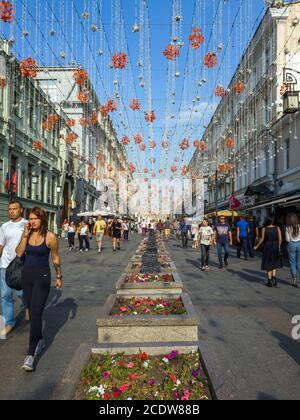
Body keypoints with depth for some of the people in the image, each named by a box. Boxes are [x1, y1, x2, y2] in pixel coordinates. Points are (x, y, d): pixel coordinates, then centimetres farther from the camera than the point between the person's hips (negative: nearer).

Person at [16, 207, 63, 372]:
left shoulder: (50, 237, -11)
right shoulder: (26, 234, 2)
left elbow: (55, 258, -1)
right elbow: (19, 253, -10)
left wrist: (59, 277, 7)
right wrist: (25, 235, -16)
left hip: (42, 277, -5)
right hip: (26, 275, 5)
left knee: (35, 314, -11)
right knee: (32, 312, 17)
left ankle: (30, 355, -7)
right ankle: (40, 341, 37)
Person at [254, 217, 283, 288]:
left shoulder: (264, 229, -5)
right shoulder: (277, 228, -1)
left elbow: (262, 239, -6)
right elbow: (280, 239, -7)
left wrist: (257, 246, 5)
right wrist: (279, 247, 3)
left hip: (267, 247, -1)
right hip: (276, 247, 1)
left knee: (268, 264, 9)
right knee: (275, 264, 16)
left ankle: (270, 281, 10)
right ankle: (274, 278, -2)